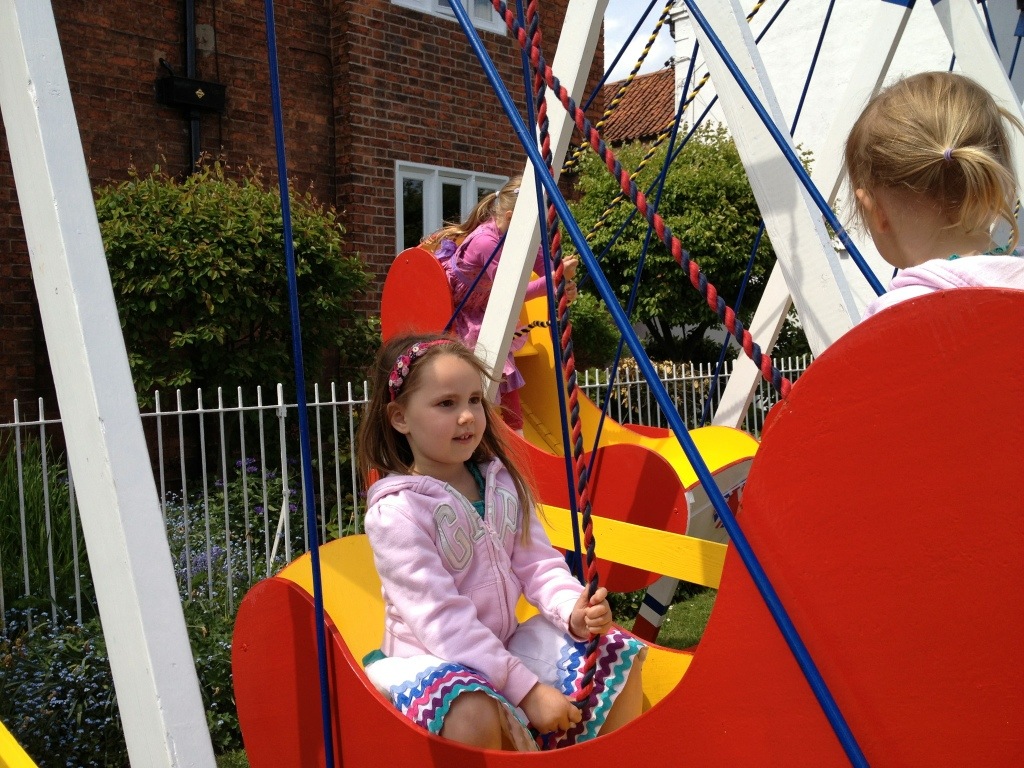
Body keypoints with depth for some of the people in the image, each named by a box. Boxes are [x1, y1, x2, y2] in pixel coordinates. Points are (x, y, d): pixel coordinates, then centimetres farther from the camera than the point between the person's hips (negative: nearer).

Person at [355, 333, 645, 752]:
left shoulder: (502, 481, 1)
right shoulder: (396, 510, -18)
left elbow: (538, 564, 0)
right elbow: (441, 620, -23)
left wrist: (574, 611, -22)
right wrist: (528, 690, -26)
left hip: (504, 646, 6)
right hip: (432, 659, -6)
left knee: (619, 656, -5)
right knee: (476, 716, -36)